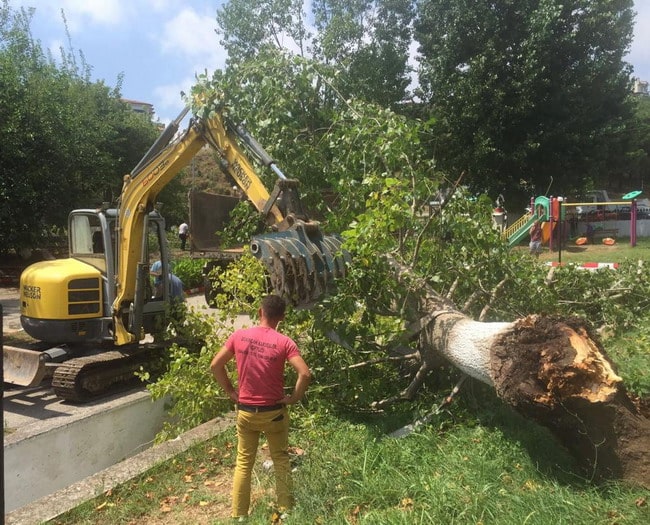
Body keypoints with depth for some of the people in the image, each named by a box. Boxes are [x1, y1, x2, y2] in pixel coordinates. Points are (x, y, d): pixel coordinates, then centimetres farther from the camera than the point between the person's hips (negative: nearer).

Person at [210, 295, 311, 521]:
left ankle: (239, 515, 24)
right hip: (274, 411, -2)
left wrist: (231, 392, 7)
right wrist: (294, 398, -8)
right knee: (281, 461, 16)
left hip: (245, 411, 2)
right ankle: (286, 510, 24)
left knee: (243, 463, 16)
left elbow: (215, 366, -1)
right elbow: (305, 374, -22)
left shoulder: (239, 336, -6)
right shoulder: (284, 342, -14)